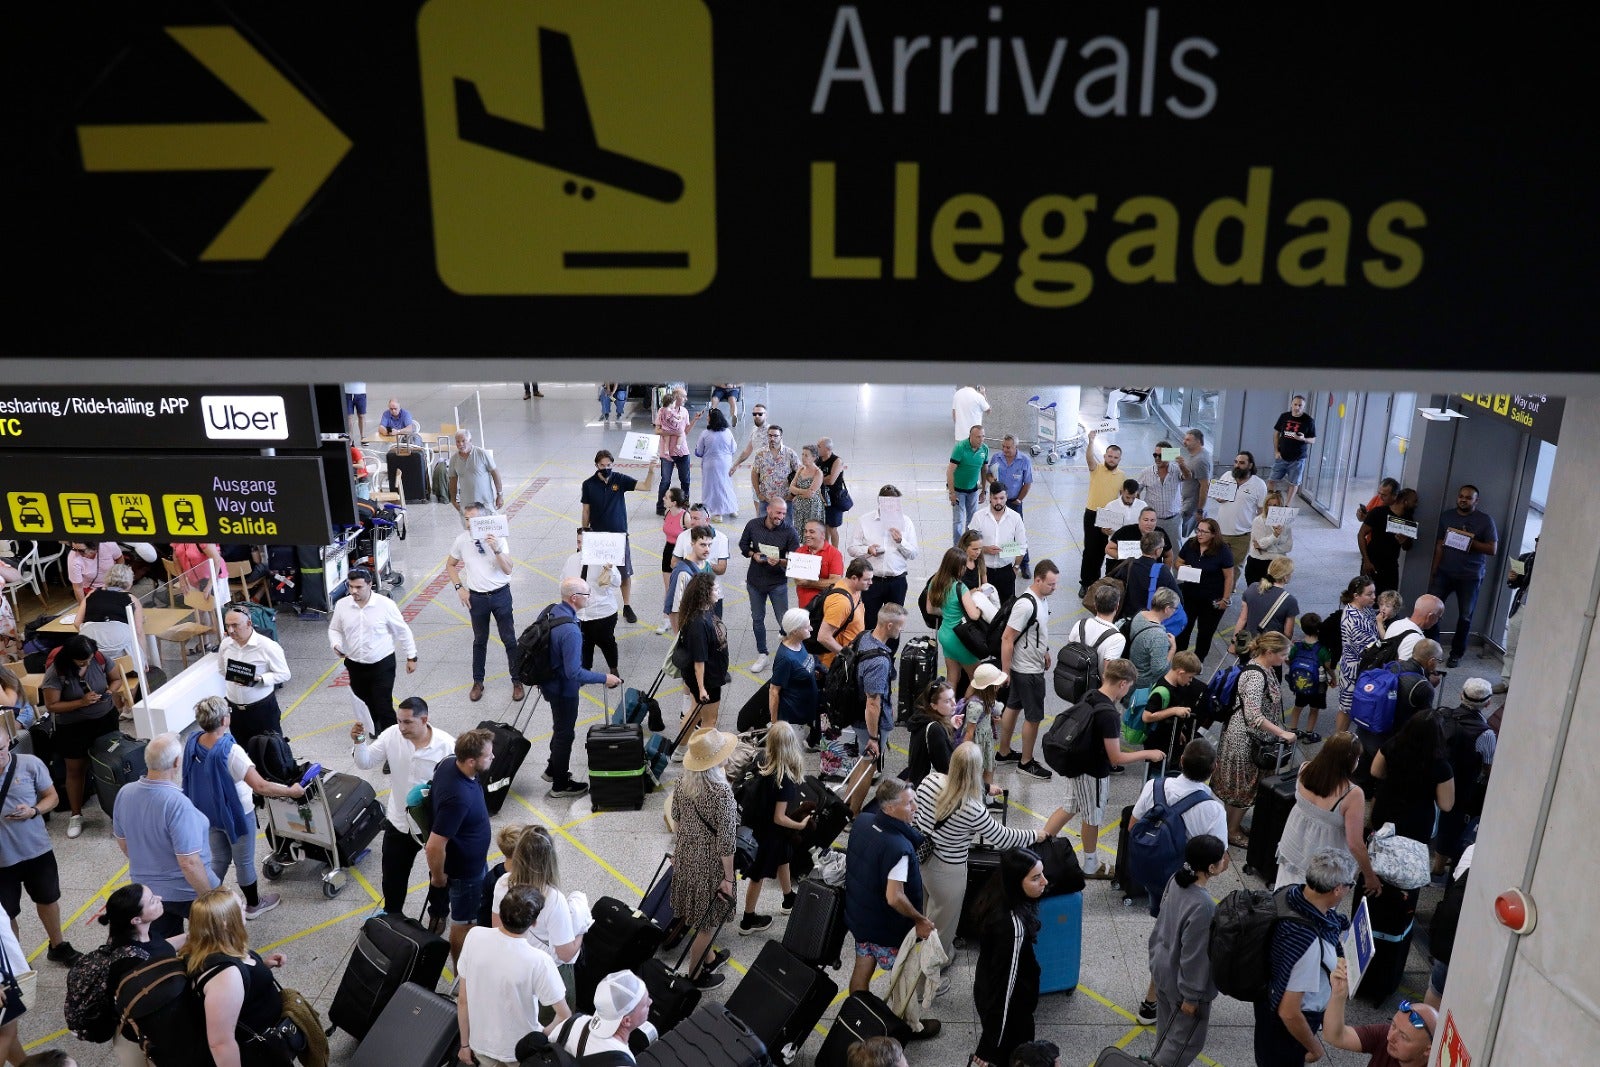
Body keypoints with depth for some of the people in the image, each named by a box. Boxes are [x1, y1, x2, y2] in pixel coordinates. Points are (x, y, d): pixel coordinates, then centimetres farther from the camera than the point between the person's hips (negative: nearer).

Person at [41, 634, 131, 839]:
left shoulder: (101, 659, -15)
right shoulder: (55, 673, -23)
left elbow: (116, 678, 3)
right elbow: (51, 706, -19)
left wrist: (111, 690, -17)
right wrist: (81, 702, -29)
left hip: (105, 719, 2)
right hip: (73, 726, -2)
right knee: (75, 769, 8)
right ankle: (76, 816, 21)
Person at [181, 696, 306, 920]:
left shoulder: (192, 743, -13)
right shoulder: (230, 751, -34)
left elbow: (194, 776, 6)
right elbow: (261, 787, -32)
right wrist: (291, 791, -18)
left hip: (209, 813, 6)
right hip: (235, 815, -6)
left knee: (219, 858, 24)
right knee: (244, 861, 16)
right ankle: (254, 905, 36)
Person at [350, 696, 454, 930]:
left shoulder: (447, 746, -27)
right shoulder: (392, 735, -16)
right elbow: (366, 763, -8)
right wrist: (359, 742, -27)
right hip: (399, 822, 3)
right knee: (393, 875, 22)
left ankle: (438, 913, 51)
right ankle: (391, 915, 50)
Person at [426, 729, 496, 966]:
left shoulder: (449, 764, -16)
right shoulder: (458, 797, -42)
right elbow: (434, 846, -38)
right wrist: (438, 877, -17)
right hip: (465, 871, -9)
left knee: (479, 912, 31)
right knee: (463, 924, 17)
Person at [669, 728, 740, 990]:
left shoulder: (683, 784, -7)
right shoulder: (722, 792, -28)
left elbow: (677, 821, 6)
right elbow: (725, 840, -23)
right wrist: (728, 878, -13)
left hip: (686, 856, 7)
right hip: (710, 862, -7)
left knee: (701, 914, 27)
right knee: (707, 920, 13)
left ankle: (709, 957, 49)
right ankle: (695, 975, 29)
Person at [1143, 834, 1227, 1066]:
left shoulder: (1176, 881, -12)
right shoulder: (1202, 907, -36)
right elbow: (1194, 956, -25)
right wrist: (1191, 996, -12)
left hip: (1163, 969, 7)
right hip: (1181, 981, -7)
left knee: (1167, 1028, 29)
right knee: (1188, 1039, 17)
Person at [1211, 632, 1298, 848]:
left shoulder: (1265, 668, 1)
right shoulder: (1255, 676, -28)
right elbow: (1254, 716, -33)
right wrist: (1283, 733, -30)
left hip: (1256, 736, 9)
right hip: (1245, 737, -9)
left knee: (1247, 784, 20)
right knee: (1243, 787, 6)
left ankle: (1233, 824, 35)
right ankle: (1232, 832, 23)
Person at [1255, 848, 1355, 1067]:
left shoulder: (1288, 893, -18)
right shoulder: (1309, 942, -40)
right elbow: (1289, 1013, -32)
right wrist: (1315, 1048, -16)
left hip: (1271, 999, 7)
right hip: (1285, 1024, -7)